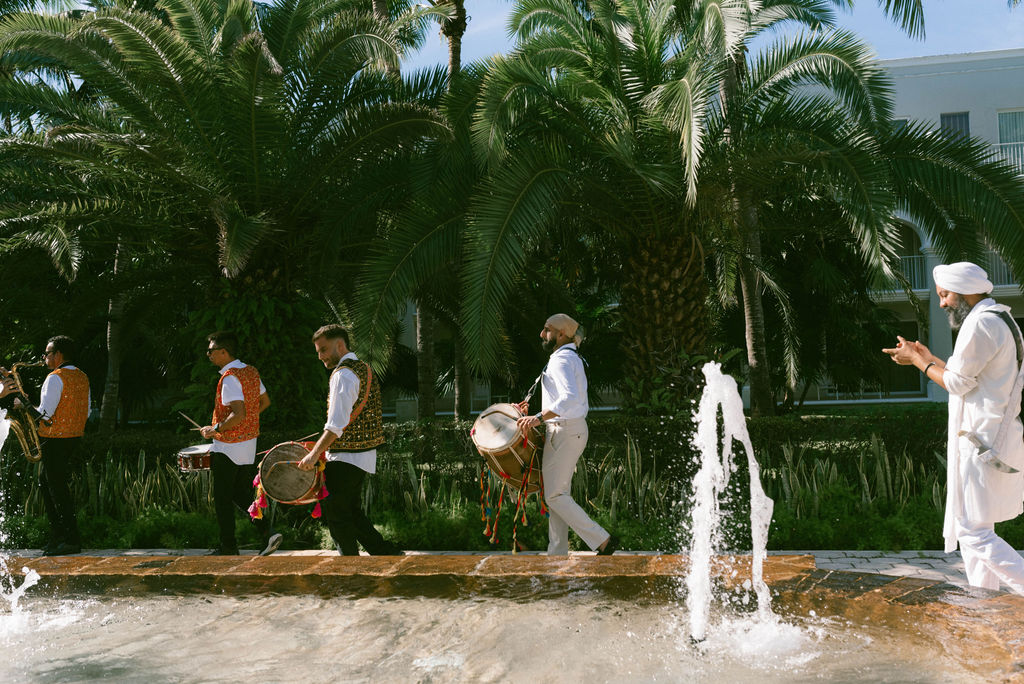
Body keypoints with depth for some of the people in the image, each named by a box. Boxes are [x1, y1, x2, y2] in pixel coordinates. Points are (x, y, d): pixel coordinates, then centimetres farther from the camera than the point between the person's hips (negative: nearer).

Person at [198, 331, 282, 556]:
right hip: (249, 445, 8)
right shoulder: (251, 371, 7)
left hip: (228, 448, -8)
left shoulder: (230, 378, -20)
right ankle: (267, 531, 3)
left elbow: (238, 415, -29)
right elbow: (265, 401, 18)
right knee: (241, 495, 17)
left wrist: (215, 429, -16)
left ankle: (228, 548, 13)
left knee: (222, 500, 6)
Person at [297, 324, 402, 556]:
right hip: (364, 453, 10)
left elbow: (336, 425, -23)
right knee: (350, 509, 16)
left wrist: (314, 454, -21)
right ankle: (388, 553, 16)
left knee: (336, 513, 0)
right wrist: (323, 447, 20)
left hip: (346, 457, -10)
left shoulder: (343, 374, -16)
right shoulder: (363, 368, 15)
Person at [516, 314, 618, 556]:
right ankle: (557, 553, 14)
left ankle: (603, 540, -7)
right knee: (558, 493, 11)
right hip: (573, 429, 10)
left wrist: (540, 417, -35)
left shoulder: (561, 359, -14)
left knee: (555, 495, -7)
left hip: (565, 432, -10)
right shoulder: (573, 359, 19)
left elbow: (570, 398, -29)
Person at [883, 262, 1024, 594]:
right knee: (972, 527, 16)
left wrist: (918, 361, 0)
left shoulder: (981, 323, -16)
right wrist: (929, 358, 18)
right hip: (995, 438, 11)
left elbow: (959, 383, -14)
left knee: (973, 532, -7)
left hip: (982, 442, -11)